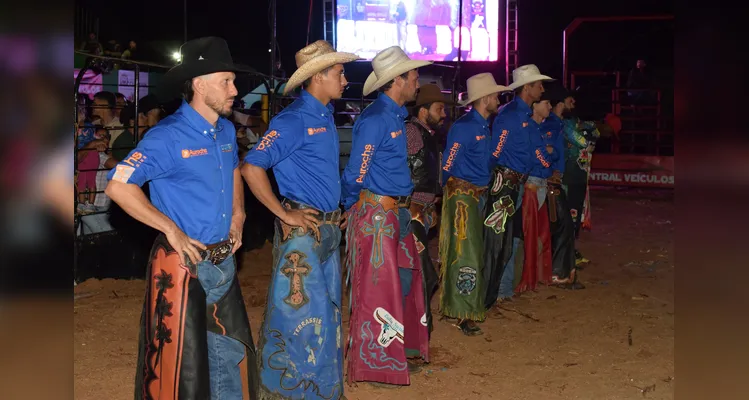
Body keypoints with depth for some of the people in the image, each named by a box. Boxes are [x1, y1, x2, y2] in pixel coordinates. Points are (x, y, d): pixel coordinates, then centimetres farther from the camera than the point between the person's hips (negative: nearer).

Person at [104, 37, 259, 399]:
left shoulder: (226, 130, 6)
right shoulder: (168, 137, -17)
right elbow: (118, 186, -21)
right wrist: (171, 229, -19)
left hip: (223, 260, 7)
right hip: (183, 263, -7)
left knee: (231, 349, 18)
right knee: (182, 360, 4)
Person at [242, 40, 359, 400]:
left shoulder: (325, 115, 9)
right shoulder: (294, 120, -17)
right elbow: (251, 167, -22)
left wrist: (334, 214, 13)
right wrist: (284, 214, -18)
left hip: (328, 227, 9)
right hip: (302, 229, -9)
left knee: (327, 308, 16)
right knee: (300, 310, -1)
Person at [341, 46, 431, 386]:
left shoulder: (397, 116, 12)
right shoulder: (374, 120, -18)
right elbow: (355, 174, -15)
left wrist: (405, 206, 14)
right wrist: (351, 209, -1)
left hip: (397, 213, 9)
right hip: (375, 214, -9)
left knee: (404, 281, 17)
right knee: (377, 289, 0)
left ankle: (395, 354, 31)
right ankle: (374, 366, 12)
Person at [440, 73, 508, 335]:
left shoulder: (485, 127, 12)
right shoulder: (464, 127, -16)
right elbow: (447, 166, -14)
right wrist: (449, 192, -6)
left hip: (479, 195, 9)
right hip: (462, 195, -9)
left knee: (475, 252, 16)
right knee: (466, 254, -8)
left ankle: (471, 306, 28)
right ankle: (464, 314, -3)